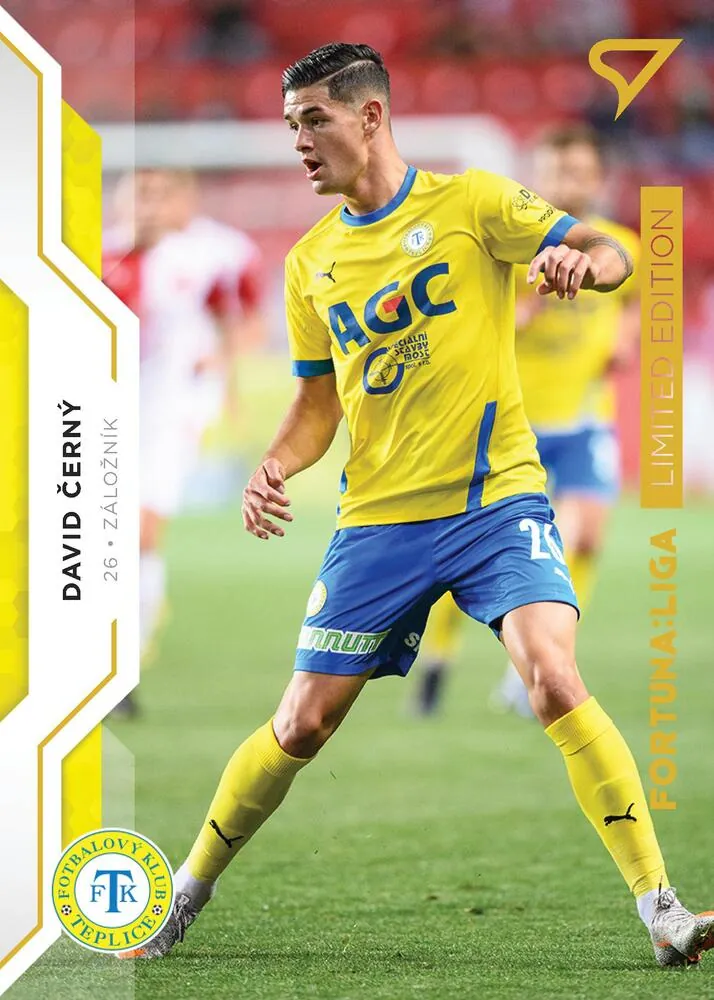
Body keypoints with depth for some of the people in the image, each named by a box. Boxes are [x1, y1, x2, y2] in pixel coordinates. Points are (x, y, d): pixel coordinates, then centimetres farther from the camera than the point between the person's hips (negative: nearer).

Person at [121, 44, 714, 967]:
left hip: (495, 499, -3)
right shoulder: (310, 262, 10)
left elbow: (609, 254, -7)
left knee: (554, 683, -23)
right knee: (301, 725, 3)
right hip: (377, 514, 4)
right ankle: (186, 894, 24)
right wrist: (273, 468, -2)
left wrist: (578, 262, -31)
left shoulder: (471, 203, -2)